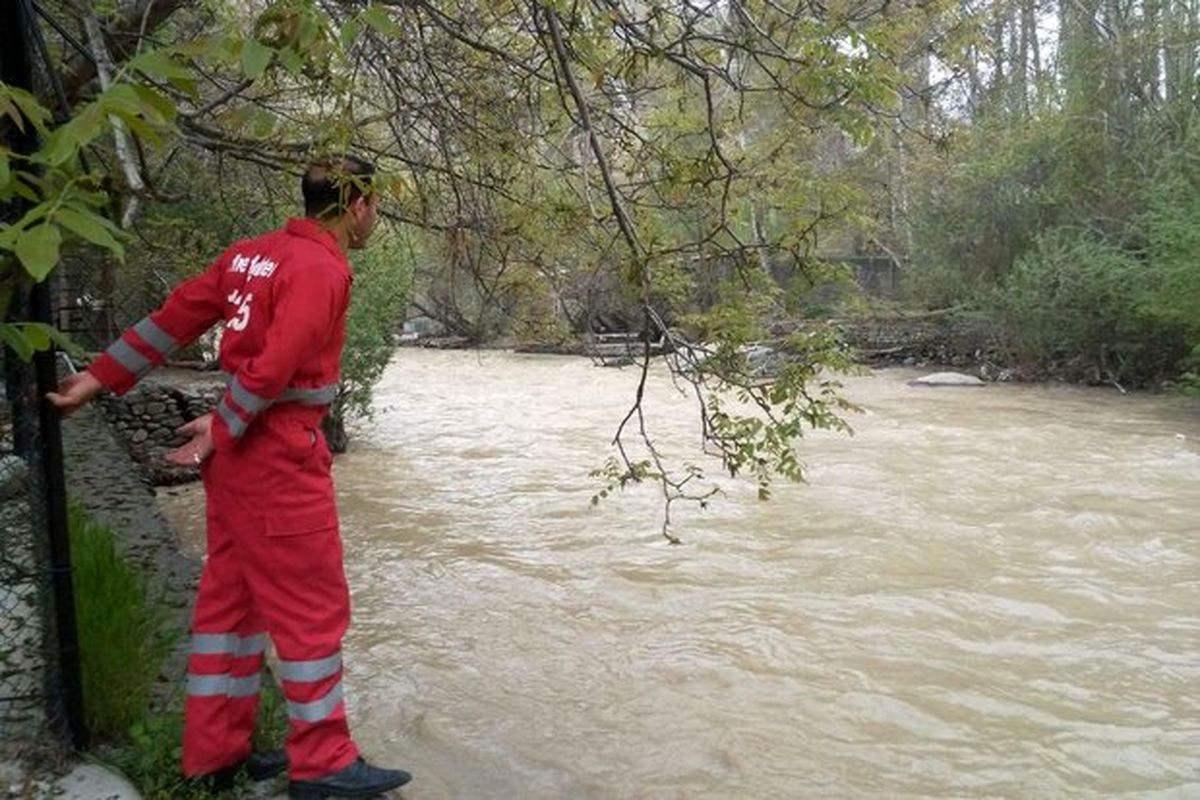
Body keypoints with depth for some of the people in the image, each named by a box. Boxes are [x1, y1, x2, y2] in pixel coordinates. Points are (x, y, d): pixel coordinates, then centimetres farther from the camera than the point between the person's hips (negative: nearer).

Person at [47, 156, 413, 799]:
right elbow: (272, 367, -22)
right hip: (280, 458, -9)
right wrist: (221, 431, -9)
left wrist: (100, 377, 12)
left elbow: (175, 317, 10)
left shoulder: (254, 253, 11)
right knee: (313, 608, 0)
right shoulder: (323, 269, -16)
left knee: (230, 596, 14)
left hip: (239, 453, 9)